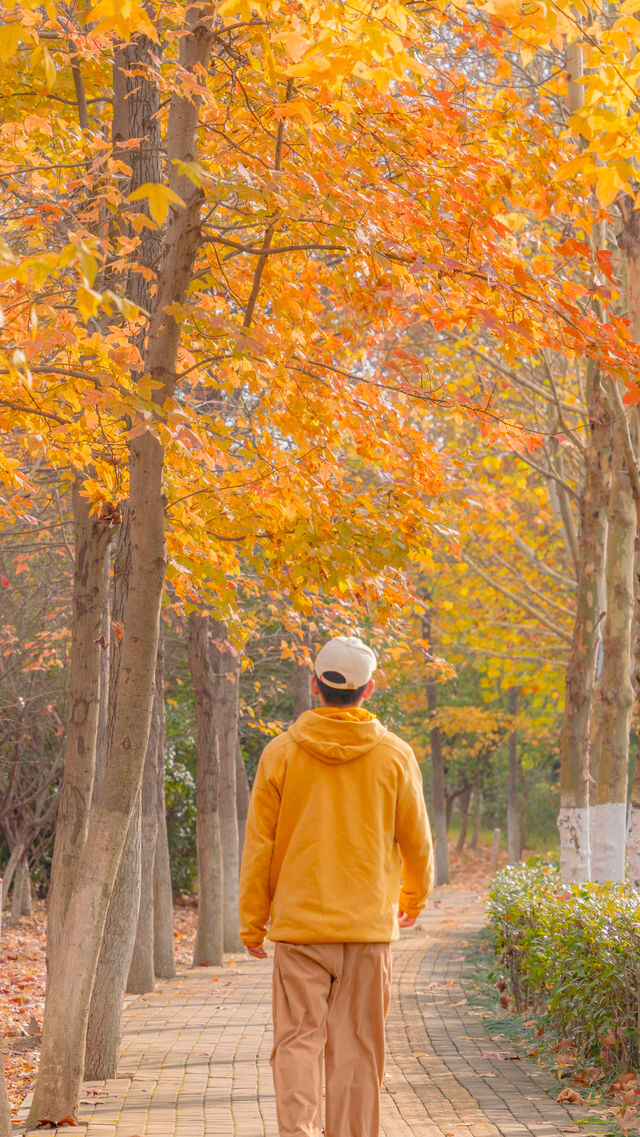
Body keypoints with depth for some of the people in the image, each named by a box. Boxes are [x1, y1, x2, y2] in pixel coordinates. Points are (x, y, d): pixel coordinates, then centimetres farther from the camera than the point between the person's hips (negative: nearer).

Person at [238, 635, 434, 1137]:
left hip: (299, 925, -1)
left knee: (297, 1040, 1)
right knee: (357, 1047, 7)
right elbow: (417, 841, 8)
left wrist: (253, 921, 9)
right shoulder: (394, 755, 0)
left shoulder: (282, 753, -1)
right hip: (369, 926, 1)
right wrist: (414, 897, 26)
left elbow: (259, 846, 1)